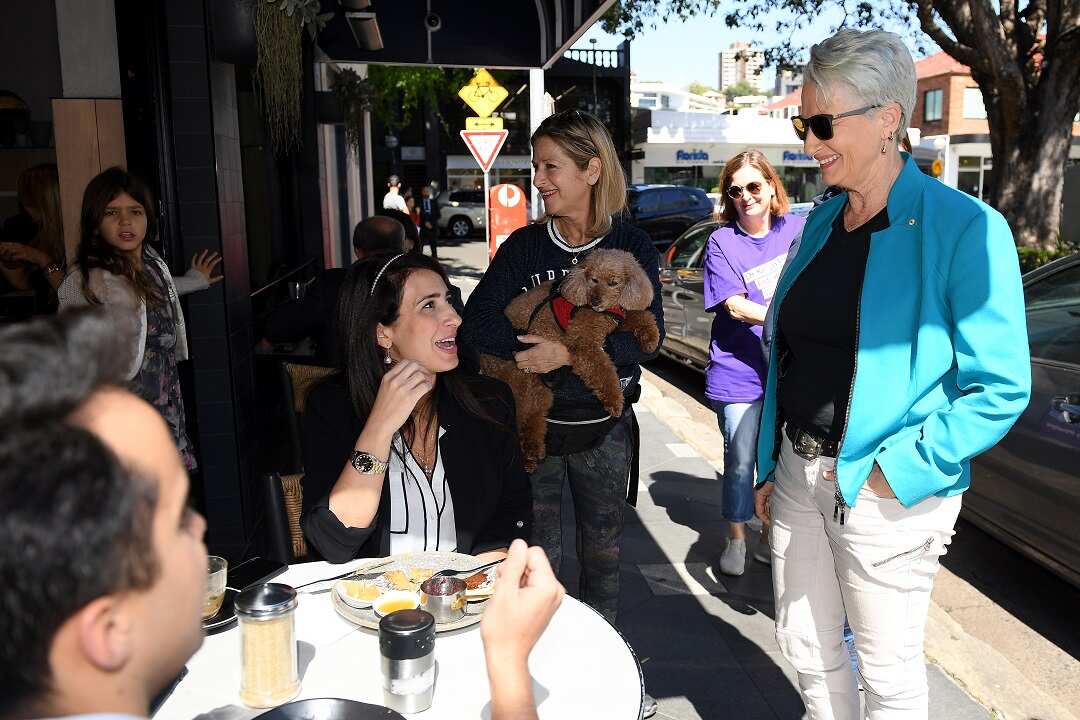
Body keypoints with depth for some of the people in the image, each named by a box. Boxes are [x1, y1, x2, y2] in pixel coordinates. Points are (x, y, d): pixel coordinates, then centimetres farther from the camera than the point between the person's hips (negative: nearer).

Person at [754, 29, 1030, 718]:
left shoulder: (963, 227, -13)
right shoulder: (823, 220, 7)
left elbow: (1001, 388, -14)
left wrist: (895, 473, -18)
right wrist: (769, 466, 12)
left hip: (884, 495, -6)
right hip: (798, 473, 6)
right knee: (806, 648, 19)